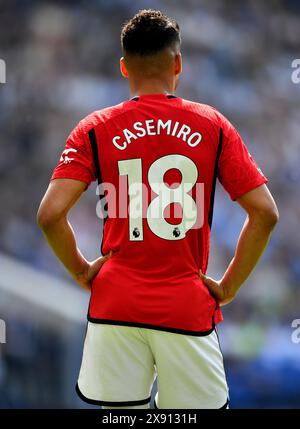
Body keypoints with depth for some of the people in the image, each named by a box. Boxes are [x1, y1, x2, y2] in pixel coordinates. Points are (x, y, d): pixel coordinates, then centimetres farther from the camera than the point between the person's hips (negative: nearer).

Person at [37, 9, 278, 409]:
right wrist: (229, 285, 4)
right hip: (188, 308, -1)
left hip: (115, 303, 1)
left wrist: (81, 271, 7)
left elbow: (50, 215, -7)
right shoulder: (213, 125, 2)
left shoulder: (95, 129, 1)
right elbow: (265, 214, -3)